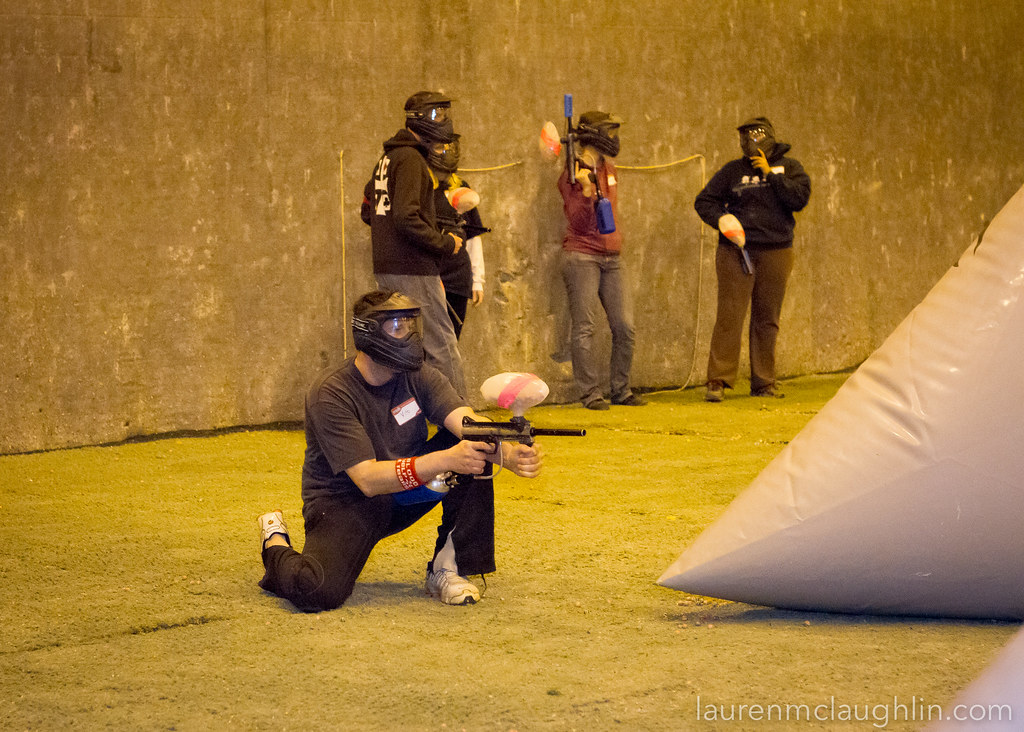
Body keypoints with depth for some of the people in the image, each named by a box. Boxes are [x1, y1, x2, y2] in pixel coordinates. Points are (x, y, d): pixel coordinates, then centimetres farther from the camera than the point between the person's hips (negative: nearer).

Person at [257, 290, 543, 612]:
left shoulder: (418, 376, -6)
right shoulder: (330, 394, -22)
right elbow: (368, 479, -31)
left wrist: (509, 454, -45)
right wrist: (446, 459, -44)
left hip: (405, 493, 5)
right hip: (345, 501, -5)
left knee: (475, 447, -17)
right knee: (318, 591, -32)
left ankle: (448, 568, -9)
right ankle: (276, 545, 6)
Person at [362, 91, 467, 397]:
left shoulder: (388, 158, 17)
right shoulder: (410, 159, -13)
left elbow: (367, 211, 25)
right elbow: (406, 218, -22)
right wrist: (446, 243, -13)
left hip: (386, 269, 10)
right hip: (413, 271, -10)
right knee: (442, 347, -7)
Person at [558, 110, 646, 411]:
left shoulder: (608, 168, 14)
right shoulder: (574, 175, -8)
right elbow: (578, 223, -15)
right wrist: (587, 190, -26)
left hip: (612, 258, 7)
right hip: (582, 257, -7)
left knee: (624, 326, 3)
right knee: (584, 328, -5)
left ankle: (621, 389, 12)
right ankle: (590, 393, -1)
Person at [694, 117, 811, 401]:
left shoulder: (788, 167, 8)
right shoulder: (733, 170, 7)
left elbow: (800, 199, -8)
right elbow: (703, 201, 9)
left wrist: (770, 173, -10)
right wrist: (721, 218, -10)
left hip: (775, 252, 2)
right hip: (736, 250, -1)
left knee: (767, 319, 7)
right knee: (730, 314, -10)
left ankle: (763, 381, 15)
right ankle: (718, 380, -8)